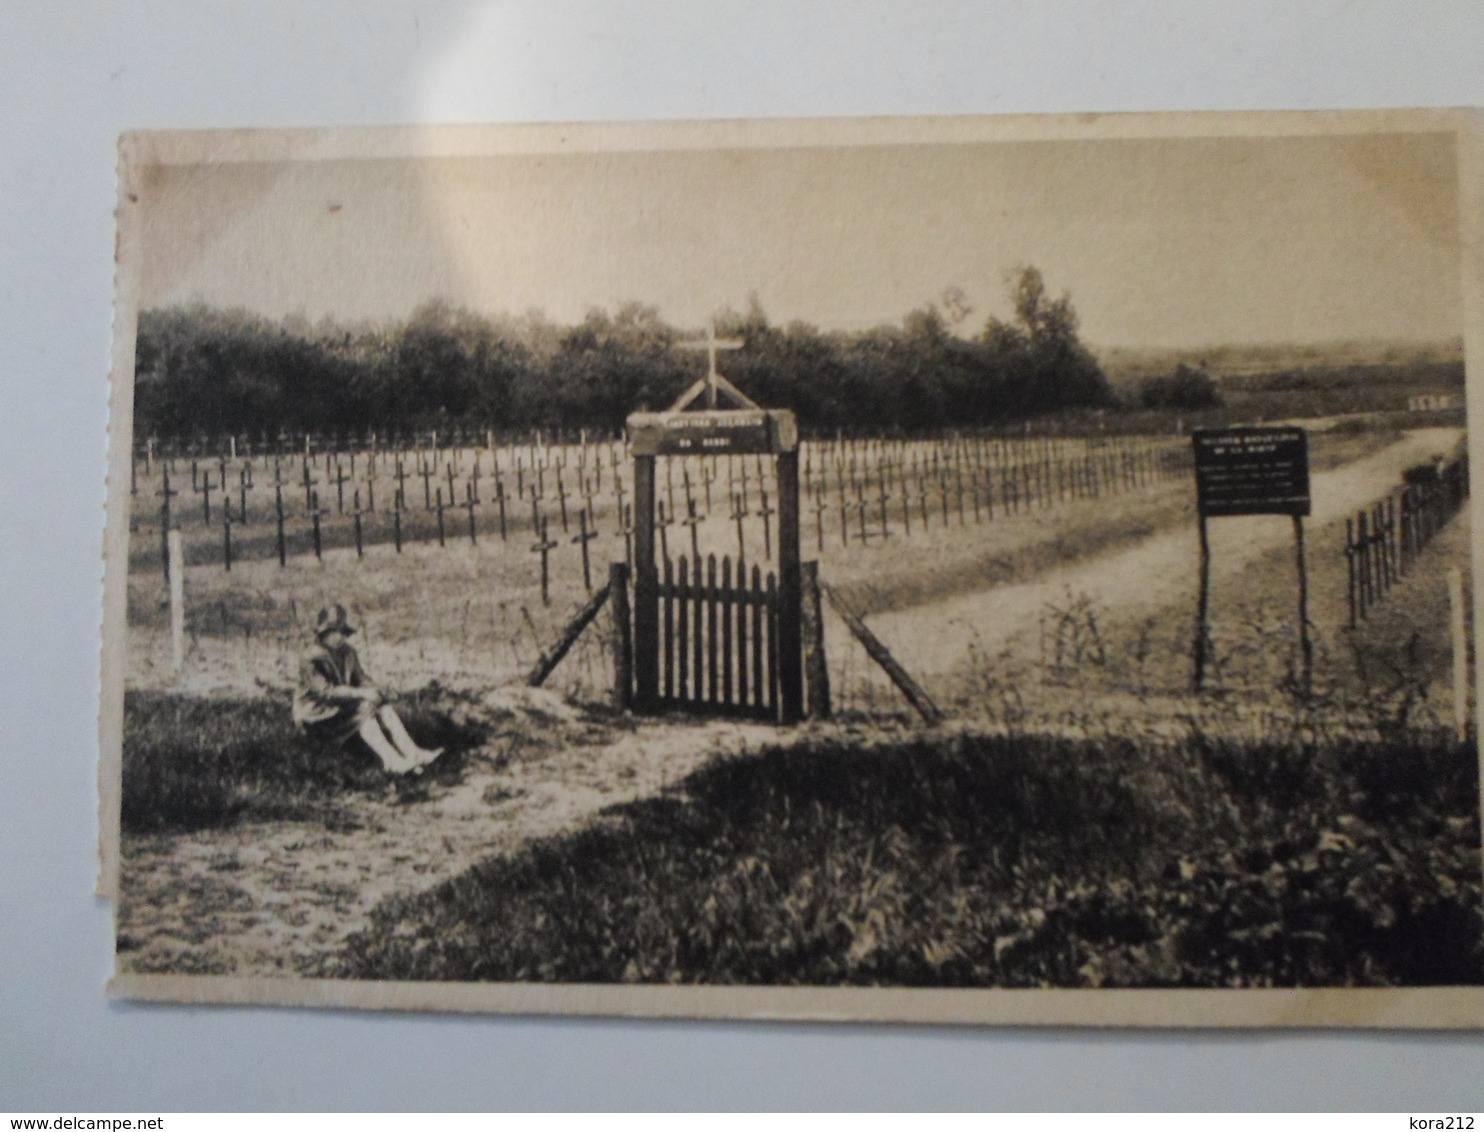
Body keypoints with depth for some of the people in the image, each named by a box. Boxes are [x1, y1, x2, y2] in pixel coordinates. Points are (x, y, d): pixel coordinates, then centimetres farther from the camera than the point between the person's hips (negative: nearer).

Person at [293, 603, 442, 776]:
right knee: (364, 709, -30)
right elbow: (326, 690, -27)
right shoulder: (310, 660, -16)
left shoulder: (348, 653, 7)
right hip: (314, 715, -7)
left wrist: (373, 691, -14)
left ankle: (411, 752, -29)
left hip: (343, 706, 7)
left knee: (383, 707, -15)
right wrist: (361, 693, -33)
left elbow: (361, 678, 9)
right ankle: (391, 761, -44)